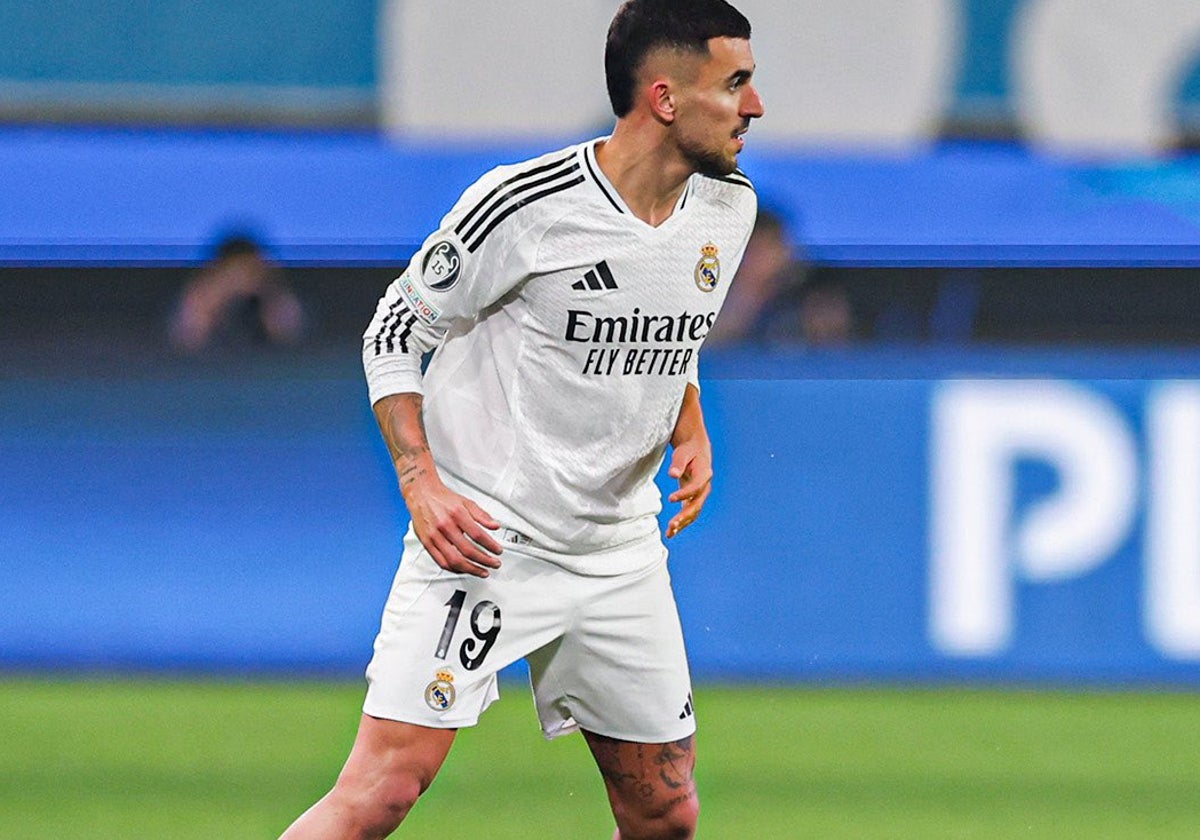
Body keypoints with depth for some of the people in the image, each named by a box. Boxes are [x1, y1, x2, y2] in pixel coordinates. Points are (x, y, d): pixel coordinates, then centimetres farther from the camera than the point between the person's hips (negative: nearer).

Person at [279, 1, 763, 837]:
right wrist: (422, 484, -17)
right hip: (483, 541, -6)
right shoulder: (525, 206, -16)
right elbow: (393, 335, -5)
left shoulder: (729, 209, 5)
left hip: (620, 547, 7)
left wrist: (692, 433, 4)